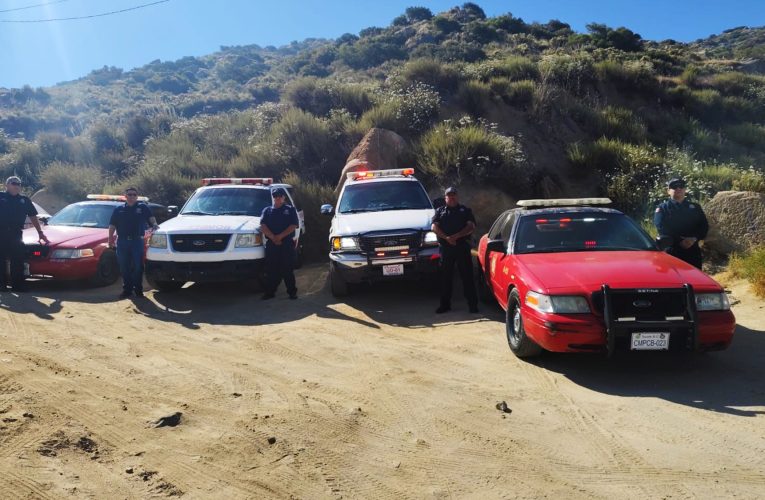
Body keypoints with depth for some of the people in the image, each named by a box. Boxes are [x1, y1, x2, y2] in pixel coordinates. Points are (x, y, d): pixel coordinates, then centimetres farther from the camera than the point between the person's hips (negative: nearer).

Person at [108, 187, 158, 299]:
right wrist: (110, 239, 1)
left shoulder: (143, 207, 7)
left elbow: (151, 217, 8)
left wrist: (154, 225, -14)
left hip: (137, 241, -2)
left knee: (138, 266, -1)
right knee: (124, 267, 5)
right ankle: (127, 289, 14)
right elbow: (112, 226, 10)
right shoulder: (119, 210, 11)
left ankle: (138, 289, 9)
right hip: (122, 241, 2)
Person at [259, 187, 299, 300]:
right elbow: (263, 226, 3)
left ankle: (292, 291, 4)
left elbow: (293, 225, -3)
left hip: (287, 243, -2)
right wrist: (273, 237, -12)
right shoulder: (267, 210, 15)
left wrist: (280, 236, -11)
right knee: (271, 269, 2)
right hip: (271, 244, 2)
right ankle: (270, 292, 8)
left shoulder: (290, 209, 9)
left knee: (288, 269, -1)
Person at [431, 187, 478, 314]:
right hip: (445, 247, 2)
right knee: (445, 276, 5)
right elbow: (434, 227, 4)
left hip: (462, 247, -1)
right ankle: (445, 304, 13)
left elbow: (471, 227, 0)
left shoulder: (465, 210, 13)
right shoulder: (440, 211, 17)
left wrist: (456, 236, -13)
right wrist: (446, 238, -12)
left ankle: (473, 304, 0)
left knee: (467, 276, -3)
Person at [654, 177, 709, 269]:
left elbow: (704, 226, 7)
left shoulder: (695, 207, 18)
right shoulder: (662, 208, 5)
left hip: (692, 251, 4)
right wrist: (679, 241, -19)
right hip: (671, 251, -4)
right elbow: (661, 228, -9)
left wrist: (694, 238, -13)